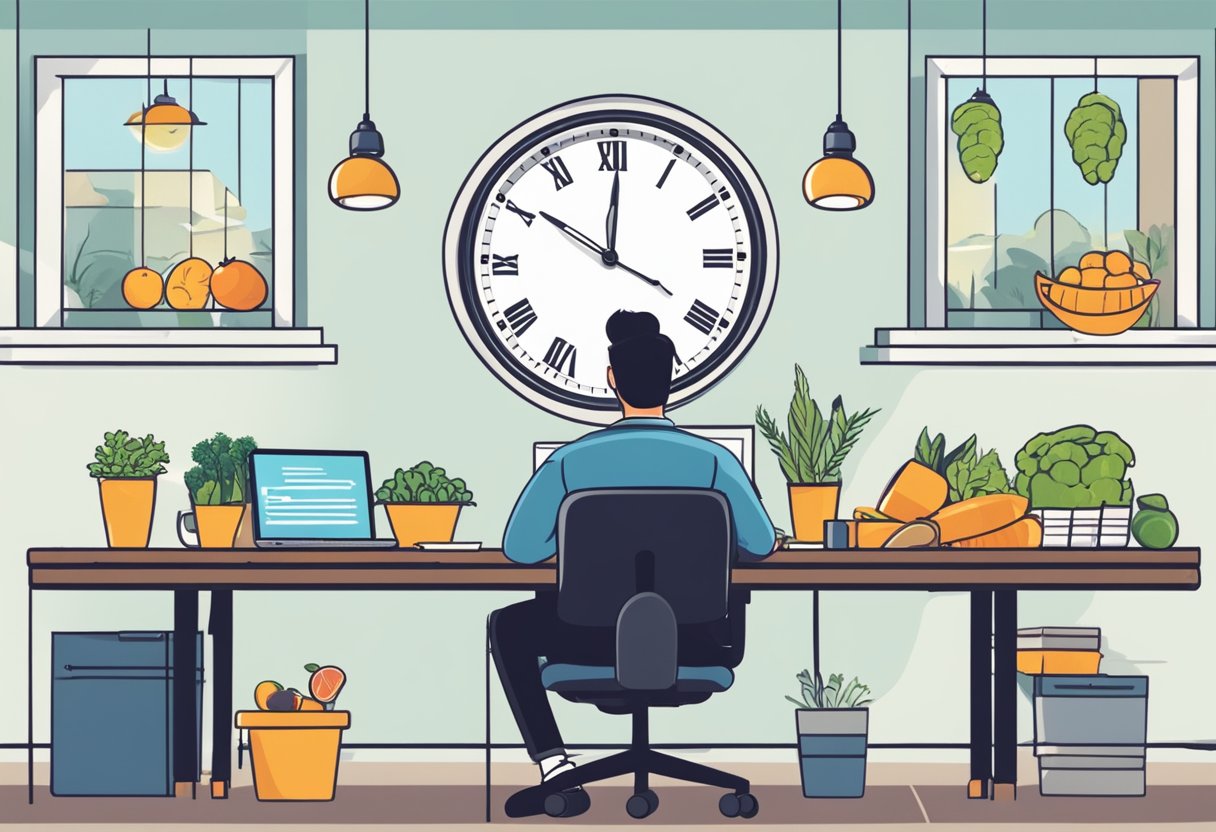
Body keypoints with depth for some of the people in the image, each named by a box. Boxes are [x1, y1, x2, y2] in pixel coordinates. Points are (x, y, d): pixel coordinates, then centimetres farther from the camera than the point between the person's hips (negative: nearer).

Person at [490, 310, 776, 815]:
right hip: (690, 644, 1)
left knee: (508, 627, 30)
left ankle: (553, 764, 17)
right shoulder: (712, 460, -11)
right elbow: (761, 546, 0)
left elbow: (518, 550, -4)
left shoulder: (570, 461, -12)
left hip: (597, 639, -1)